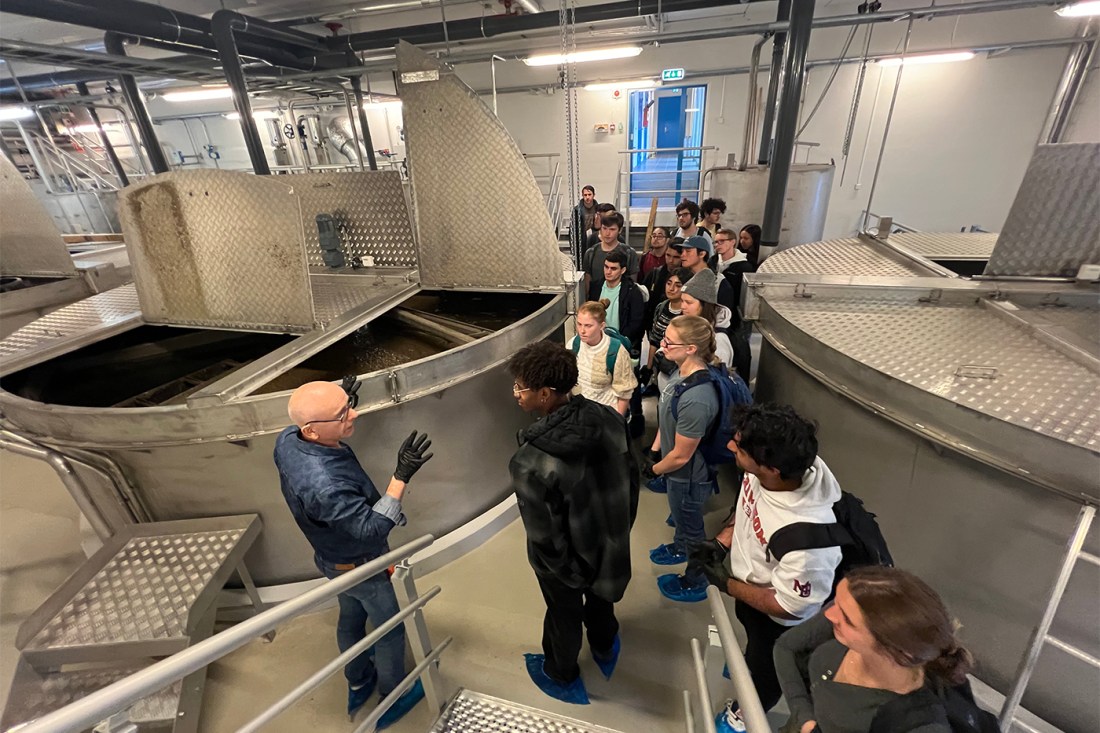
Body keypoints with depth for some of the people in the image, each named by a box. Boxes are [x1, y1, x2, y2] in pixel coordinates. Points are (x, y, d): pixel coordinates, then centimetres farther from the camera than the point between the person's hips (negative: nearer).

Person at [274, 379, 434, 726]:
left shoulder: (286, 440, -20)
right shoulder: (324, 486, -45)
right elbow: (372, 529, -34)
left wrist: (339, 408, -6)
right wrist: (401, 476, -43)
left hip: (333, 557, 8)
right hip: (362, 566, -8)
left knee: (350, 618, 31)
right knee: (390, 629, 19)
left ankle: (358, 685, 57)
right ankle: (393, 698, 46)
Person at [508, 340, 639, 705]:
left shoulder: (532, 462, -38)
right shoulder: (607, 419, -21)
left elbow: (543, 535, -26)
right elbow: (631, 478, -6)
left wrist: (564, 570, -6)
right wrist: (620, 527, 10)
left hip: (567, 556, -5)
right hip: (610, 540, 5)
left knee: (564, 615, 26)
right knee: (600, 597, 34)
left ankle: (561, 675, 56)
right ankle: (604, 651, 64)